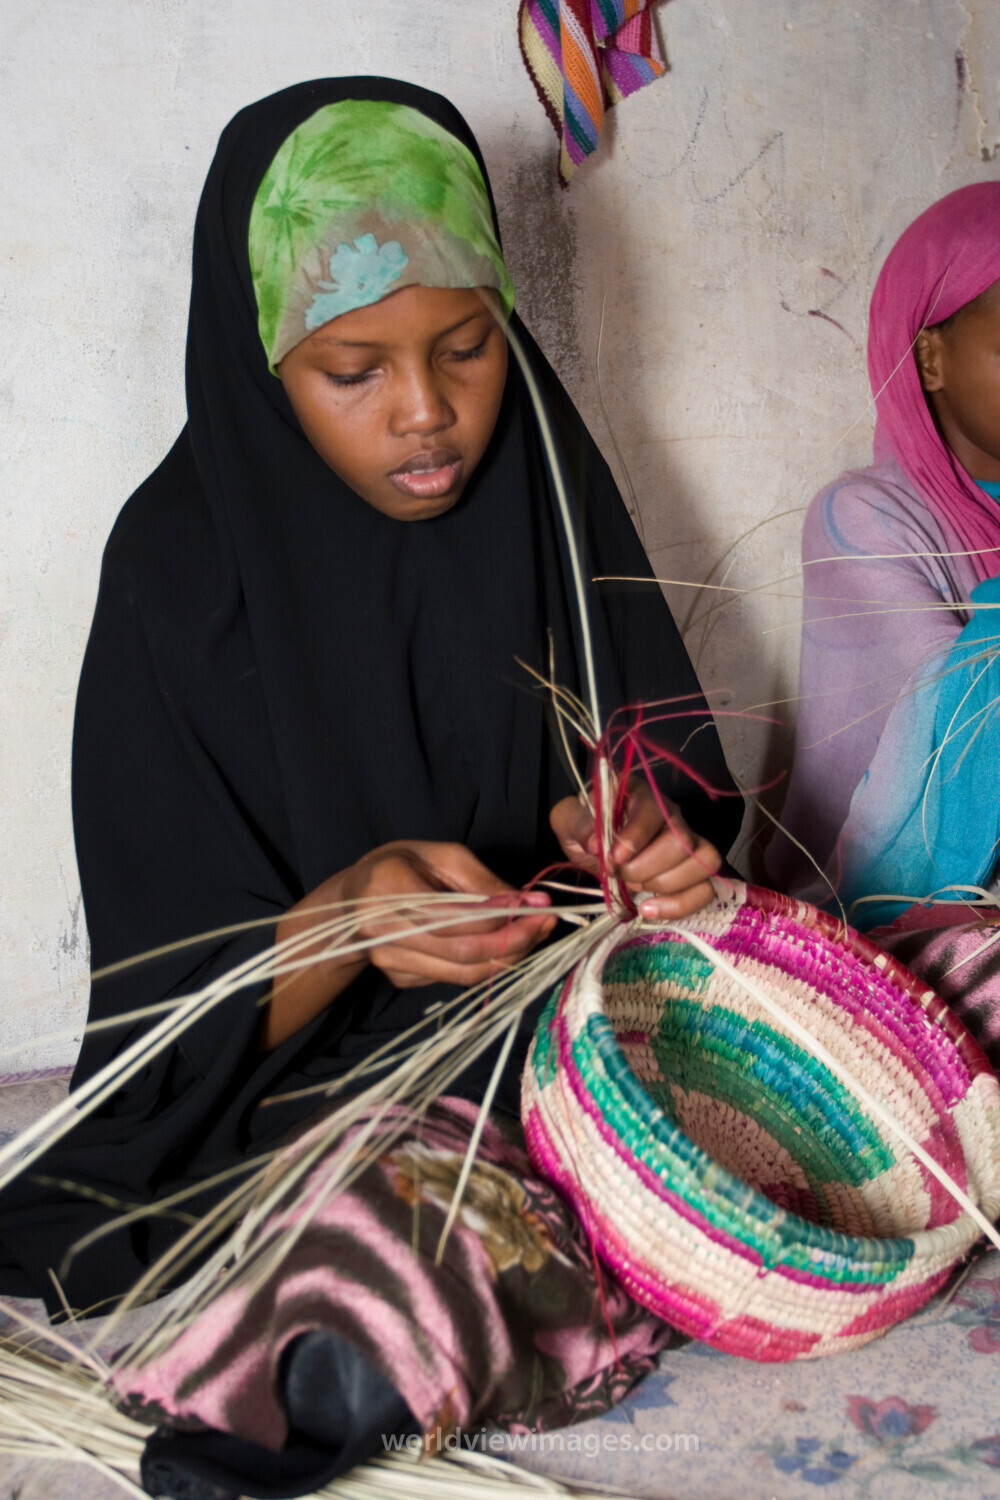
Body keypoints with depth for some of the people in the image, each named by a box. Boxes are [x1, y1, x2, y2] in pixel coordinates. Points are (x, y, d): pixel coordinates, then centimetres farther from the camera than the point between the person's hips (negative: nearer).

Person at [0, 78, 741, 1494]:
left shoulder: (544, 482, -1)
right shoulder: (186, 561, -11)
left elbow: (670, 772, 6)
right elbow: (192, 1003, -11)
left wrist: (632, 828, -19)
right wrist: (346, 918, -33)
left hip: (567, 1017, 6)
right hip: (307, 1078, -5)